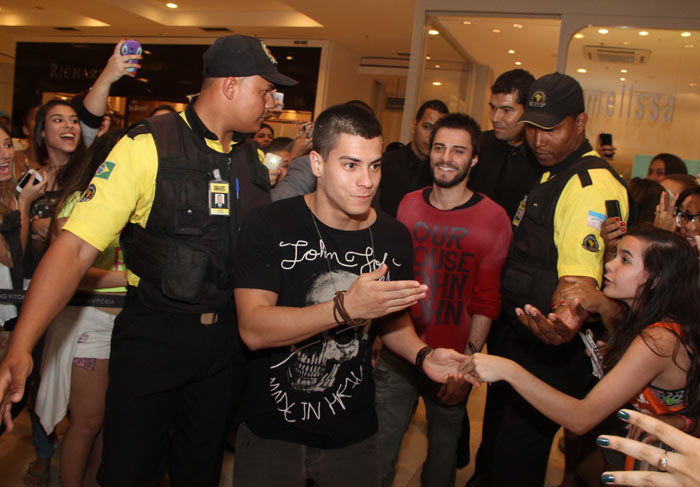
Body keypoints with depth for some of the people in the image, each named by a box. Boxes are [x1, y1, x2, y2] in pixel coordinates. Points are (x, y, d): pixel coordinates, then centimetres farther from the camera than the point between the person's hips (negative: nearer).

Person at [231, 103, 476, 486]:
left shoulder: (394, 237, -4)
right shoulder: (268, 226, -15)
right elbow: (253, 329, -23)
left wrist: (422, 355, -11)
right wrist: (346, 308, -34)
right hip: (271, 430, -2)